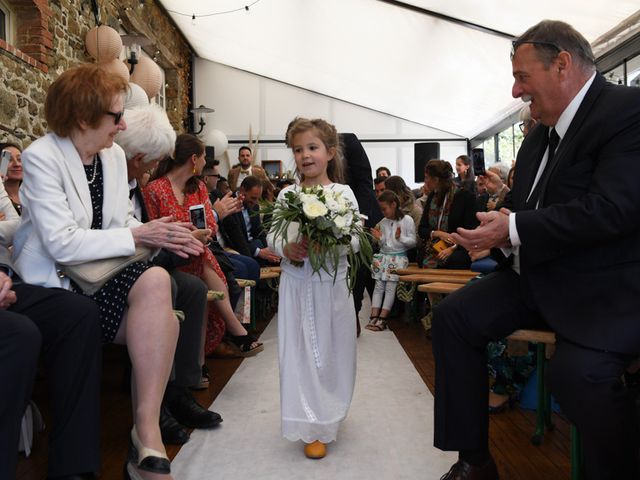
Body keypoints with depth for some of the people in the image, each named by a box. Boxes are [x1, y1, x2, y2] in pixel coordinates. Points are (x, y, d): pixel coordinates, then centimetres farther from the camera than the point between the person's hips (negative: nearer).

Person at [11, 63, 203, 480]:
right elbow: (62, 244, -20)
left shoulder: (114, 155, 9)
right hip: (56, 284, -6)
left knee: (164, 322, -22)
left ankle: (147, 436, -13)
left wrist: (163, 235, -10)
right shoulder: (42, 157, -11)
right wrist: (137, 236, -18)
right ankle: (147, 438, -17)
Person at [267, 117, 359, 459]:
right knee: (299, 351, 3)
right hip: (295, 282, 1)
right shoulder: (287, 194, 4)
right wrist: (285, 248, -19)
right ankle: (312, 427, 14)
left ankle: (327, 415, 31)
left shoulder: (343, 193, -2)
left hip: (331, 282, -1)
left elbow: (355, 241, -8)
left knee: (331, 350, 9)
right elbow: (272, 234, 1)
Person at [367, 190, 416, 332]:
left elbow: (413, 242, -4)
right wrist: (380, 238, -2)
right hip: (384, 255, 5)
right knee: (378, 286, -2)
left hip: (399, 256, -5)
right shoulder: (383, 222, 12)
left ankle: (382, 319, -11)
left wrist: (400, 237, -19)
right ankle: (374, 317, -5)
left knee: (390, 287, -10)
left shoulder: (407, 220, -3)